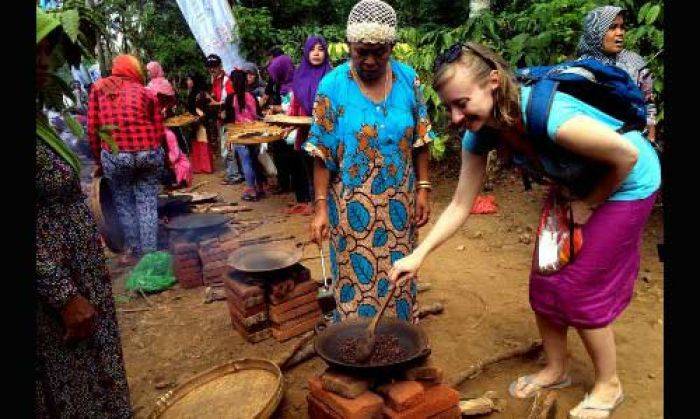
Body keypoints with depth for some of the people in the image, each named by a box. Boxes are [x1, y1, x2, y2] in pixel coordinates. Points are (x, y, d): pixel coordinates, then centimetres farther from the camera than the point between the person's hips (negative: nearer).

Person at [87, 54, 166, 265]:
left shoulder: (99, 87, 10)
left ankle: (133, 250, 24)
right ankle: (149, 253, 14)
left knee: (124, 203, 15)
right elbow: (159, 133, 5)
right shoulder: (146, 93, 10)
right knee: (147, 204, 9)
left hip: (115, 155, 0)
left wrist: (99, 160, 14)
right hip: (150, 152, 1)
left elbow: (92, 129, 5)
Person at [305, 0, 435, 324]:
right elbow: (322, 154, -8)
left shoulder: (408, 79, -1)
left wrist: (423, 188, 0)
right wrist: (321, 207, -12)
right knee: (357, 277, 8)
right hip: (353, 205, -2)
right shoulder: (332, 86, -9)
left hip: (399, 202, 3)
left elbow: (420, 141, 5)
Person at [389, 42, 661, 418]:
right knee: (545, 281, 7)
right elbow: (461, 205, -11)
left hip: (626, 184, -6)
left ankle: (608, 385, 22)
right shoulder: (479, 133, -17)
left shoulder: (545, 114, -39)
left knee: (579, 289, -3)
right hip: (575, 187, 7)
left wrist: (588, 205, -13)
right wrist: (418, 255, -18)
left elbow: (627, 154, -26)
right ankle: (556, 369, 30)